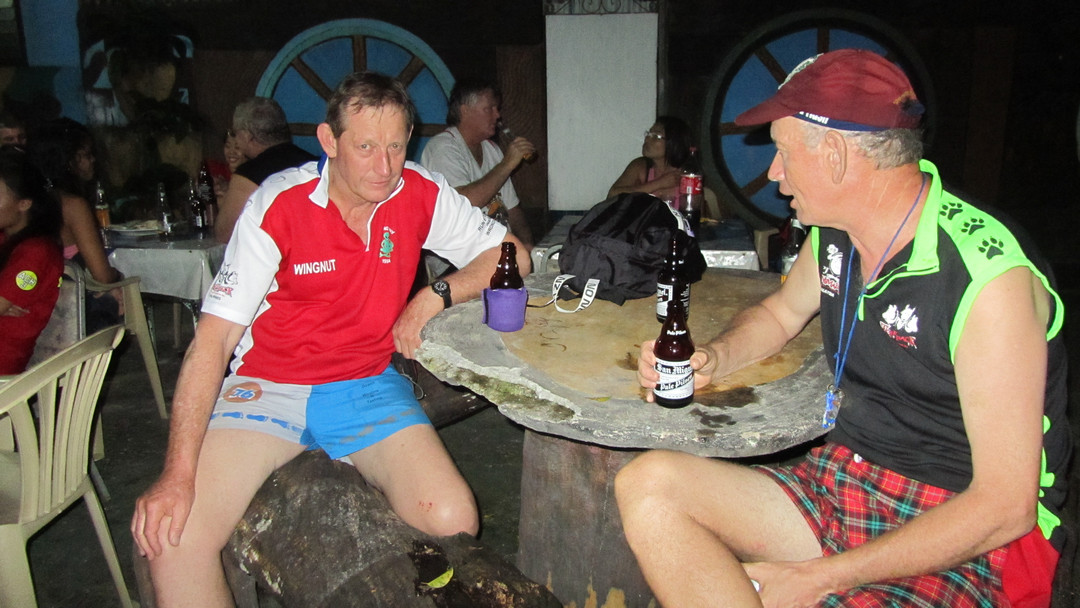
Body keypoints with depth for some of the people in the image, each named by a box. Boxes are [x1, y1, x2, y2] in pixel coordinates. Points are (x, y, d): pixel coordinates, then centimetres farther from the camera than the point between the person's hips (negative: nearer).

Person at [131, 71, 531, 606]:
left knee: (454, 521, -21)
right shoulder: (280, 205, -13)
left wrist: (436, 295, -10)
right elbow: (212, 341, -15)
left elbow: (510, 253, 7)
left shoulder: (421, 194, -5)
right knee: (170, 536, -22)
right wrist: (178, 475, -23)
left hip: (367, 385, 2)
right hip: (267, 385, -1)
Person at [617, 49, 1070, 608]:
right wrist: (712, 360, 2)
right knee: (647, 483, -14)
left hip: (960, 544, -7)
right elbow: (779, 313, 24)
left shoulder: (991, 278, -21)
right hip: (838, 482, 7)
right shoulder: (833, 236, 1)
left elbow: (1007, 505, -20)